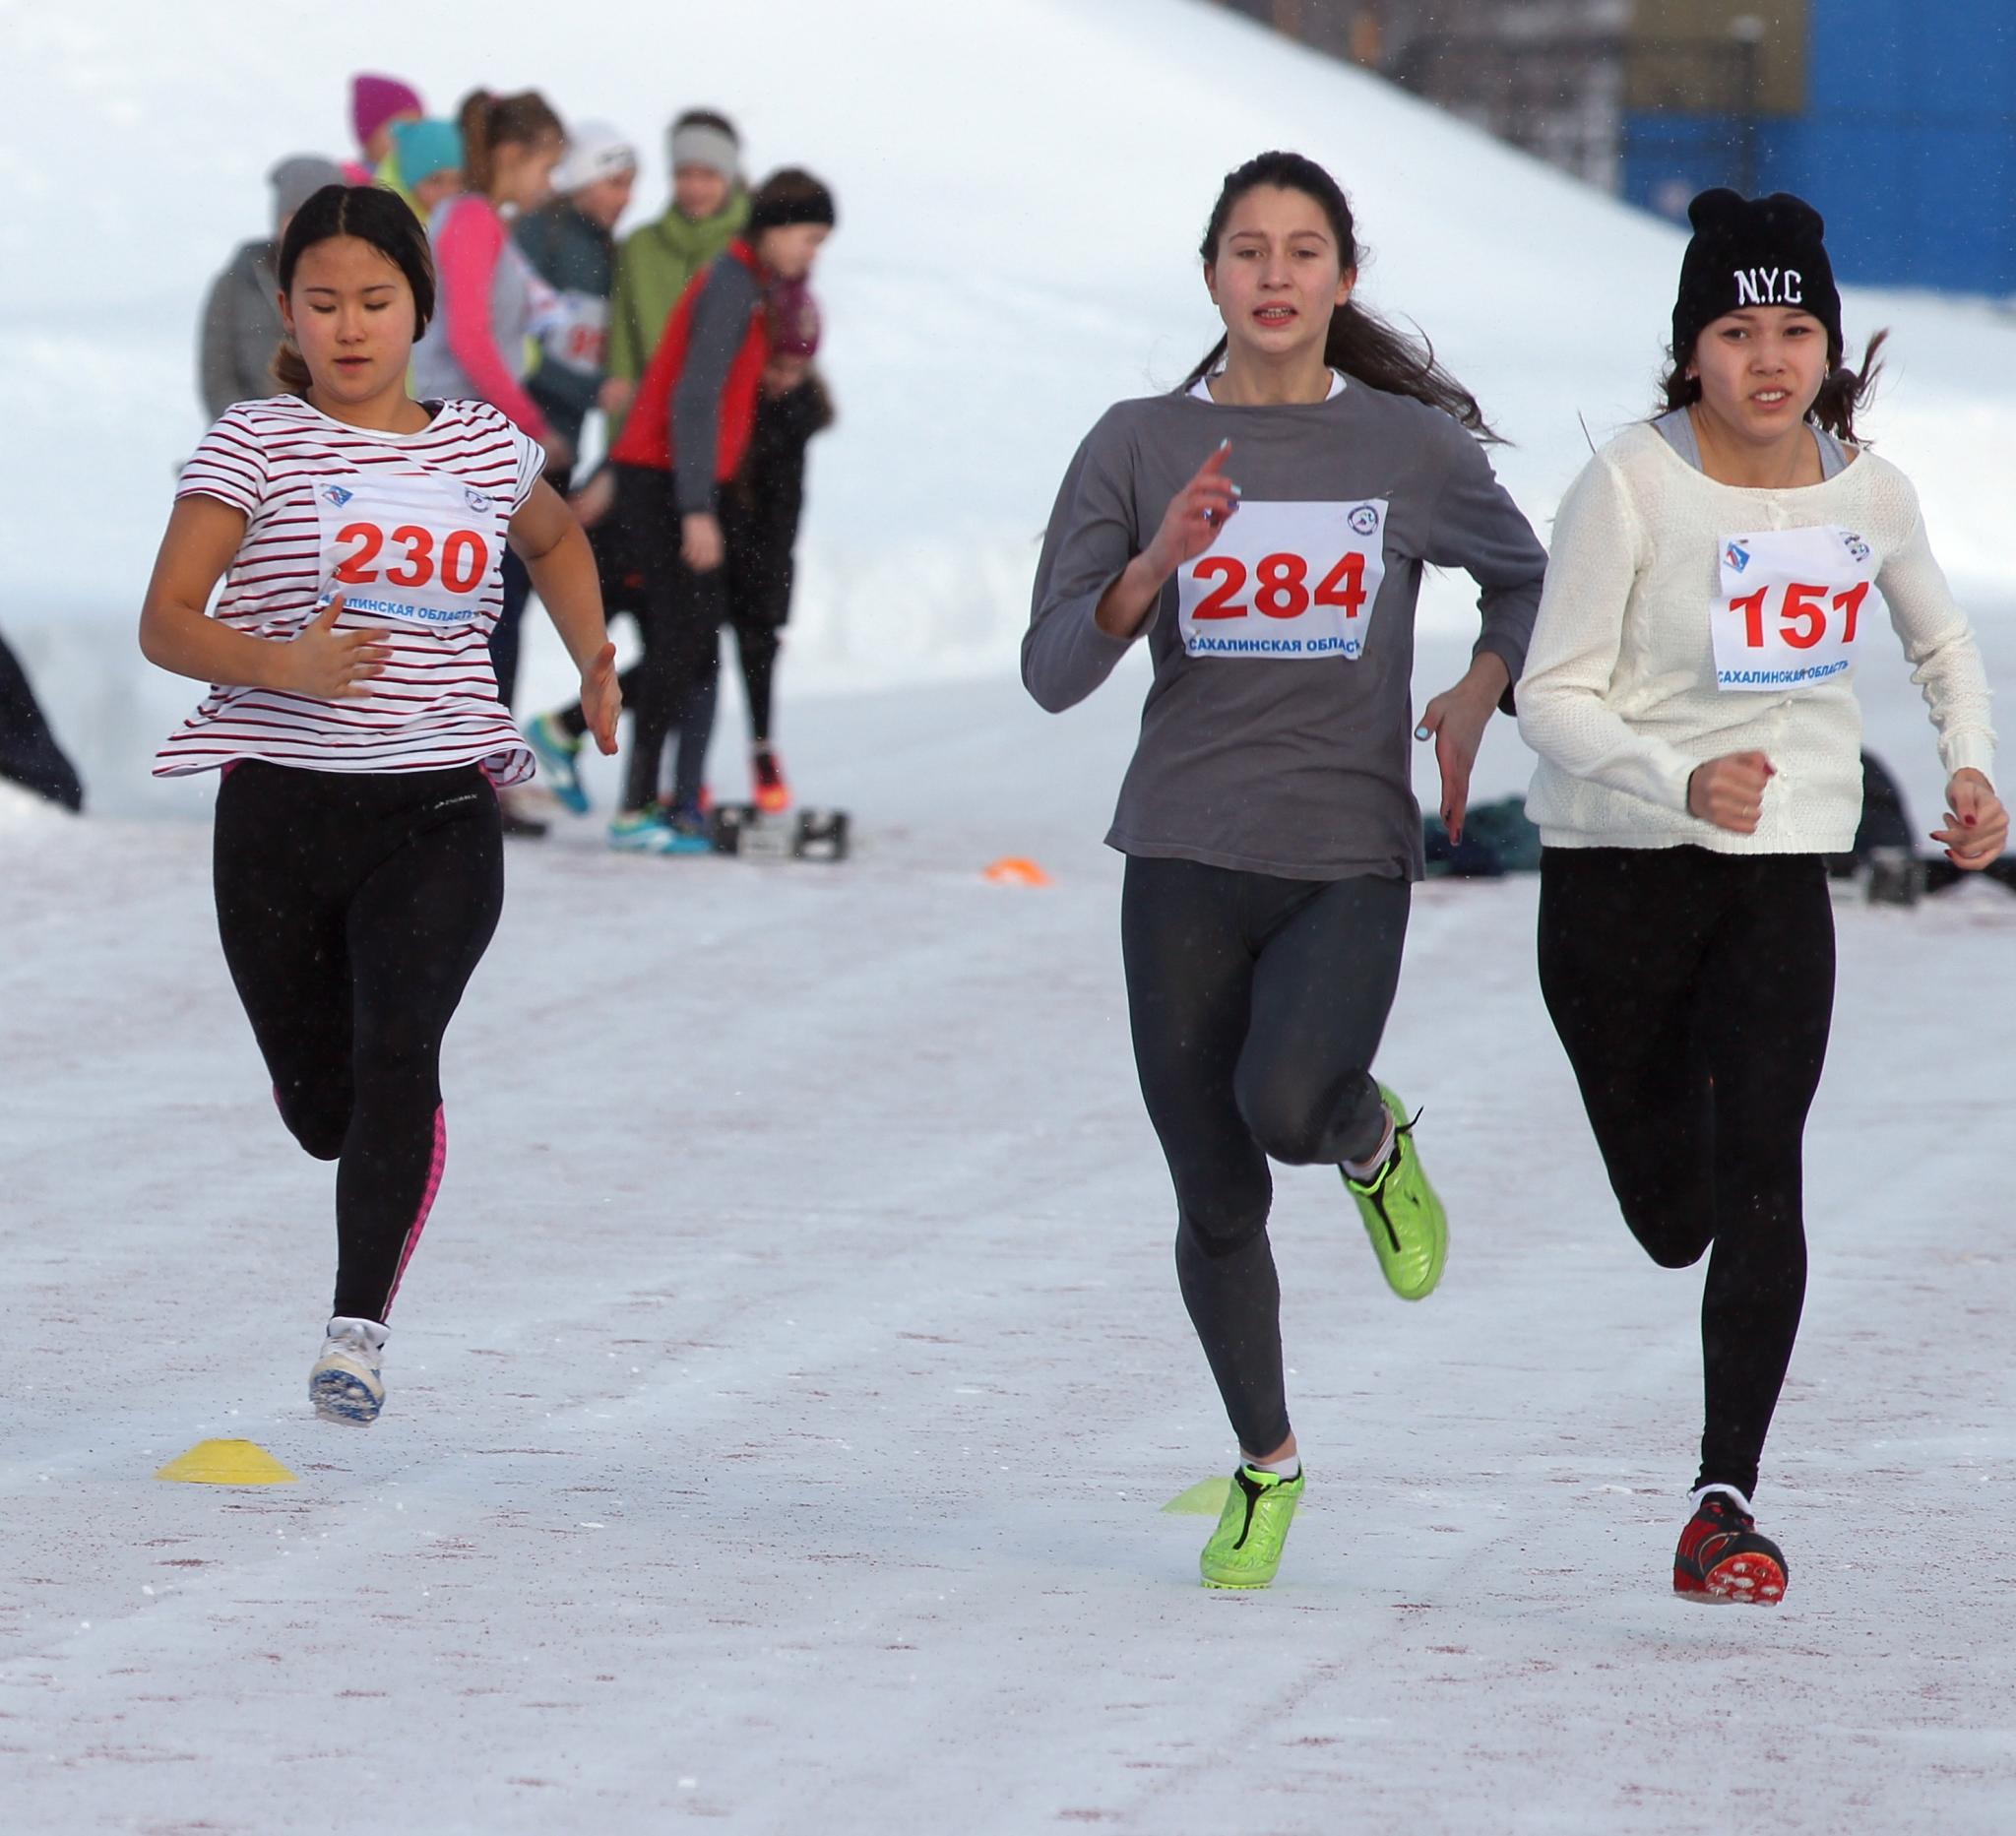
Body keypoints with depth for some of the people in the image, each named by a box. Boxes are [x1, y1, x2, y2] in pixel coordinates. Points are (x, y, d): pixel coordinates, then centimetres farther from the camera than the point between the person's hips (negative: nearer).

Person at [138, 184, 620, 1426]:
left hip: (437, 811, 0)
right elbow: (165, 623, -8)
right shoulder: (258, 445, -1)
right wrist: (280, 664, -25)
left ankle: (361, 1327, -20)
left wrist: (593, 660, 17)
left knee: (397, 1055, -22)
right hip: (281, 807, 0)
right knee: (321, 1109, 9)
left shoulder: (485, 448, 8)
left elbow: (555, 537, 32)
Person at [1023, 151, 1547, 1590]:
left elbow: (1528, 578, 20)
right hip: (1187, 861, 1)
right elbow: (1054, 672, -4)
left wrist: (1481, 693, 1)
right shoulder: (1140, 447, 1)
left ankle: (1372, 1138, 9)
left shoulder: (1415, 448, 1)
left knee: (1286, 1105, -28)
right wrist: (1154, 569, -21)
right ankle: (1266, 1467, 27)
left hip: (1351, 859, -1)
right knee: (1217, 1204, 5)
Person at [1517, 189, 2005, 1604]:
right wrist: (1681, 780, -31)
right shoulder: (1632, 487, -14)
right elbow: (1556, 698, -14)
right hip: (1619, 868, -2)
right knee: (1674, 1221, 9)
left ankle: (1728, 1501, -12)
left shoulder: (1867, 489, -1)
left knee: (1758, 1179, -16)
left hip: (1782, 870, 2)